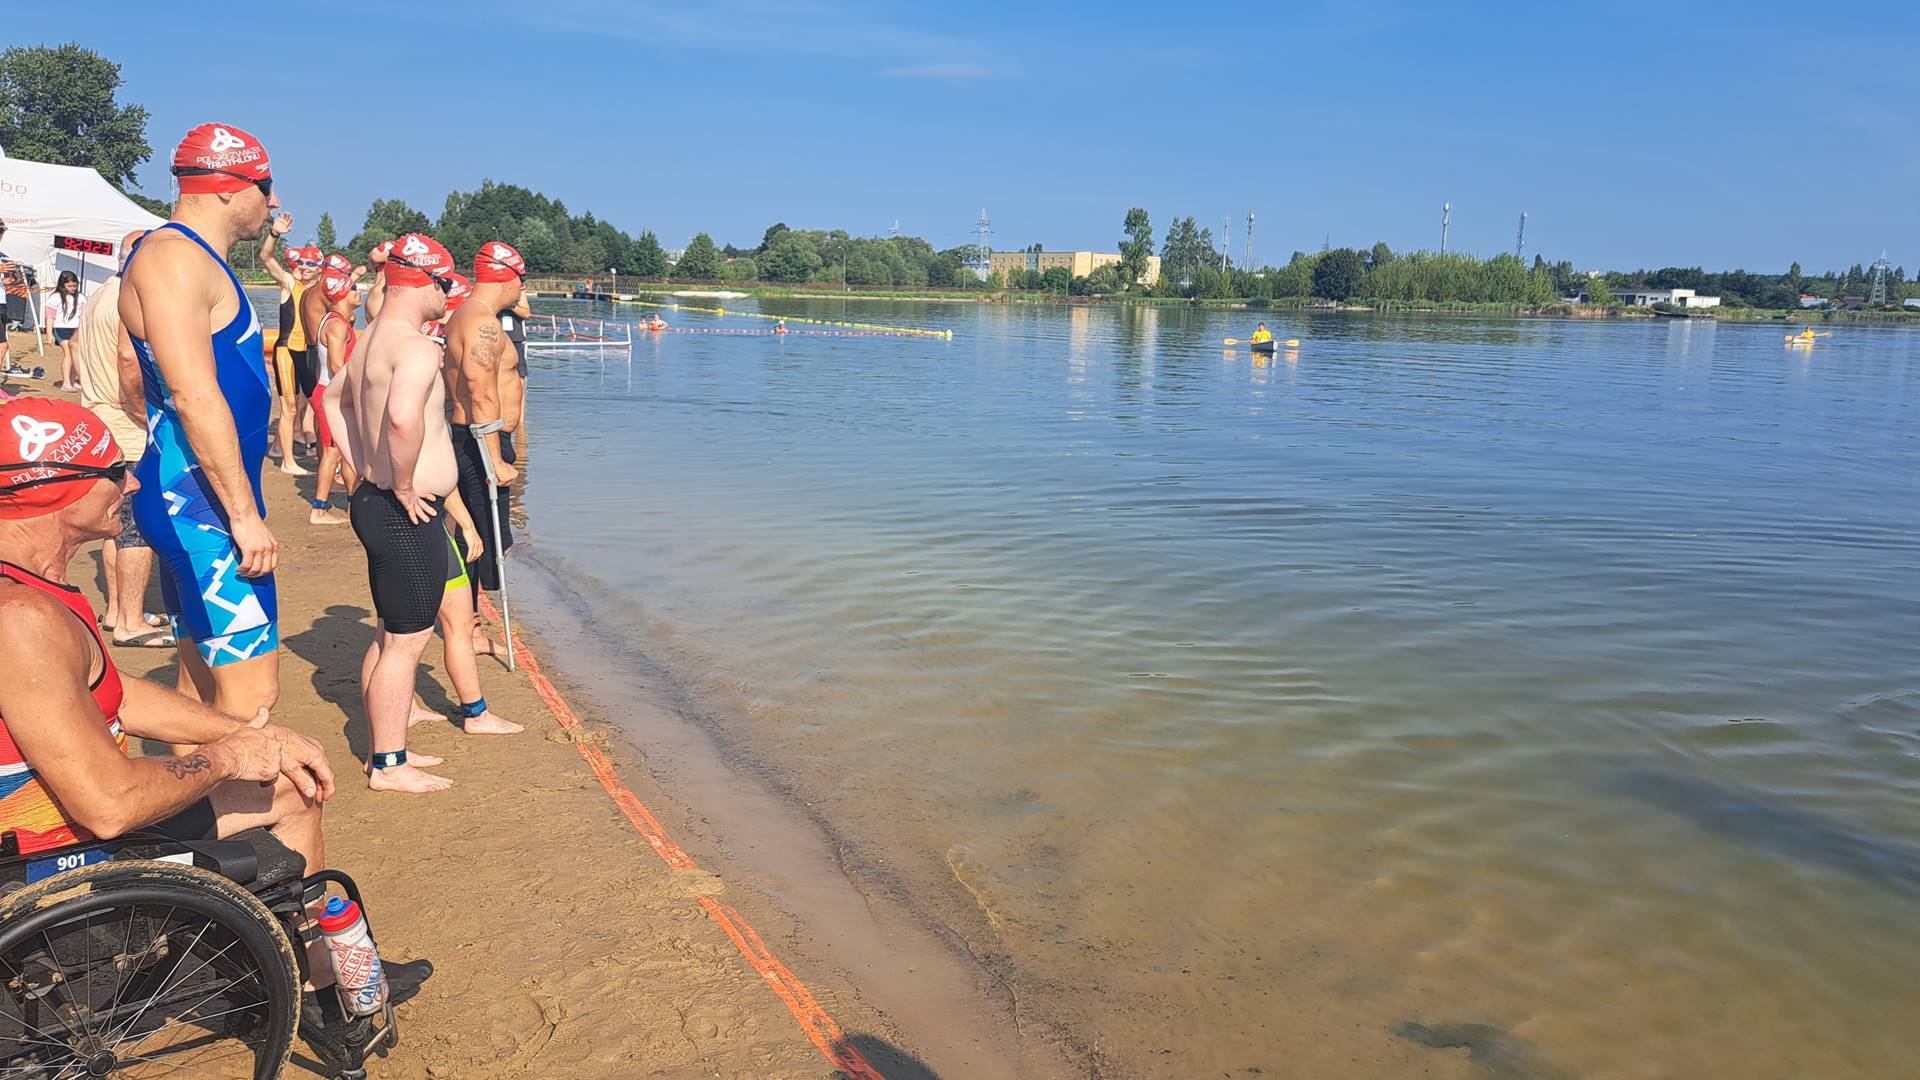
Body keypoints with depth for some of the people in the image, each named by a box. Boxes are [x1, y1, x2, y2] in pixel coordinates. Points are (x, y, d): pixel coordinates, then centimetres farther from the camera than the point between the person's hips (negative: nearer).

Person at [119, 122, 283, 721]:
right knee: (251, 693, -11)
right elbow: (195, 397, -23)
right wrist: (245, 514, -23)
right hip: (202, 506, -11)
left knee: (202, 683, 17)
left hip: (198, 501, 11)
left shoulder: (199, 260, 19)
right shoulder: (172, 258, -14)